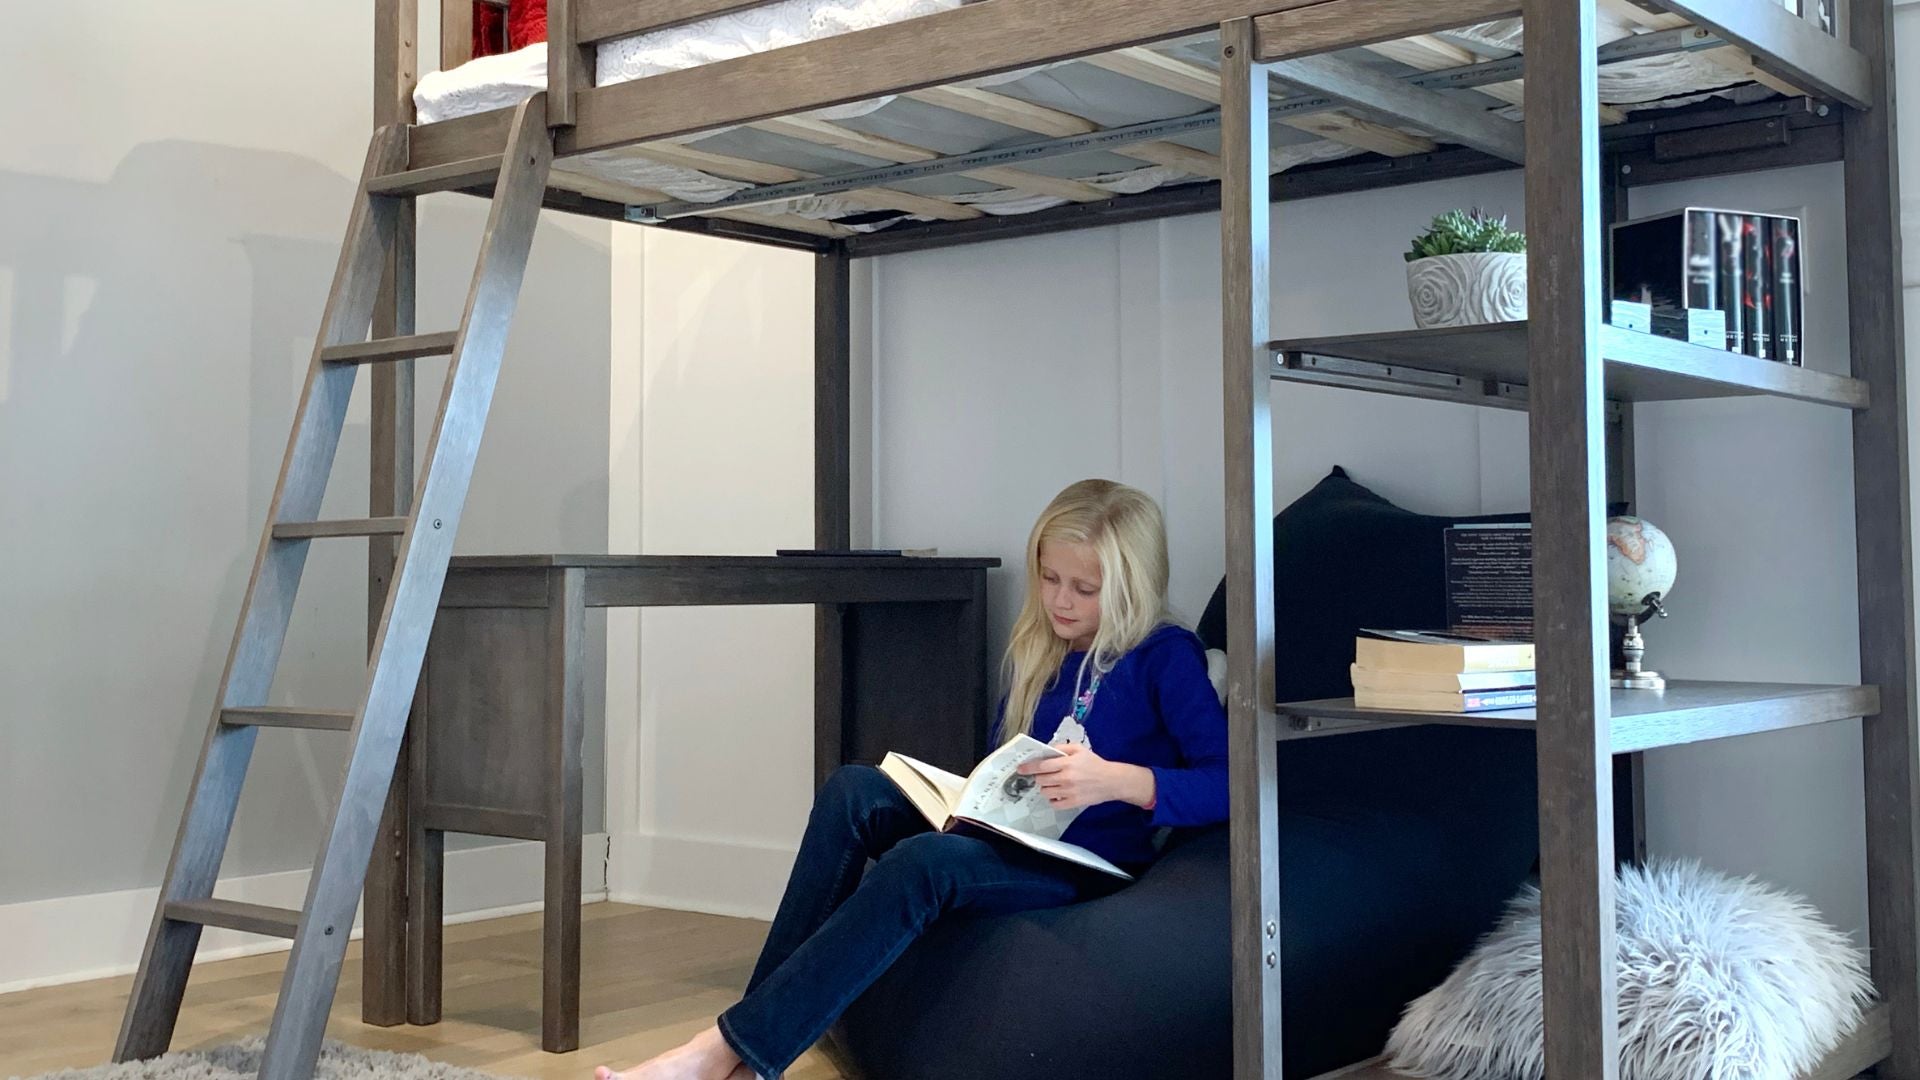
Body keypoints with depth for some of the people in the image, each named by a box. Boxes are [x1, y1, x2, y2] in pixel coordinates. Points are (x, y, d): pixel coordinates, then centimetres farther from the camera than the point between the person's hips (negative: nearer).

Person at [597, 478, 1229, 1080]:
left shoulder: (1165, 658, -5)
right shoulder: (1037, 654, 15)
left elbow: (1226, 783, -16)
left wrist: (1116, 780, -29)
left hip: (1091, 866, -7)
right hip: (1014, 839, 7)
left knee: (922, 862, -33)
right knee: (852, 791, -15)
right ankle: (756, 1029, -25)